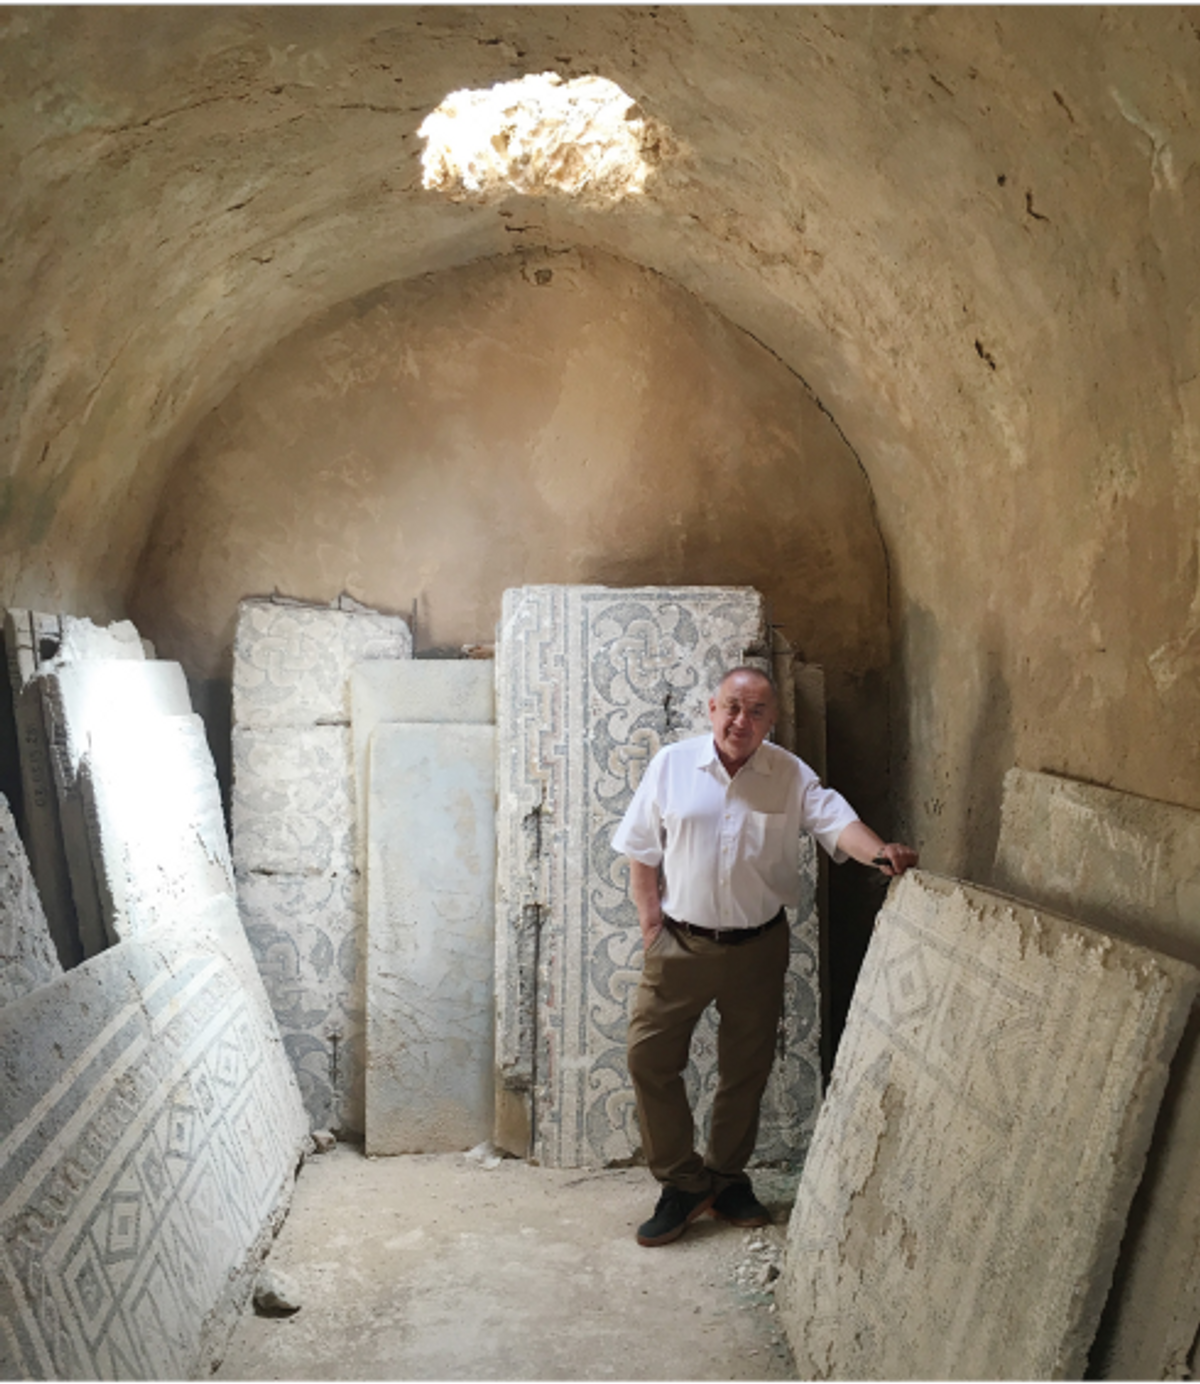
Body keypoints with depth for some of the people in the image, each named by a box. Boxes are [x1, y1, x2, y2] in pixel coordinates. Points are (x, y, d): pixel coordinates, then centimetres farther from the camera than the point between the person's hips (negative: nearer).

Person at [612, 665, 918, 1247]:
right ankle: (683, 1183, 14)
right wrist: (651, 925, -5)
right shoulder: (671, 764, -4)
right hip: (681, 944, -1)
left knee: (746, 1068, 12)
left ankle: (727, 1177, 32)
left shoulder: (791, 775, -2)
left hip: (758, 947, 1)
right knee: (649, 1057, -2)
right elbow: (642, 852, 0)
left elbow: (835, 820, -16)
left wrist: (879, 851, -37)